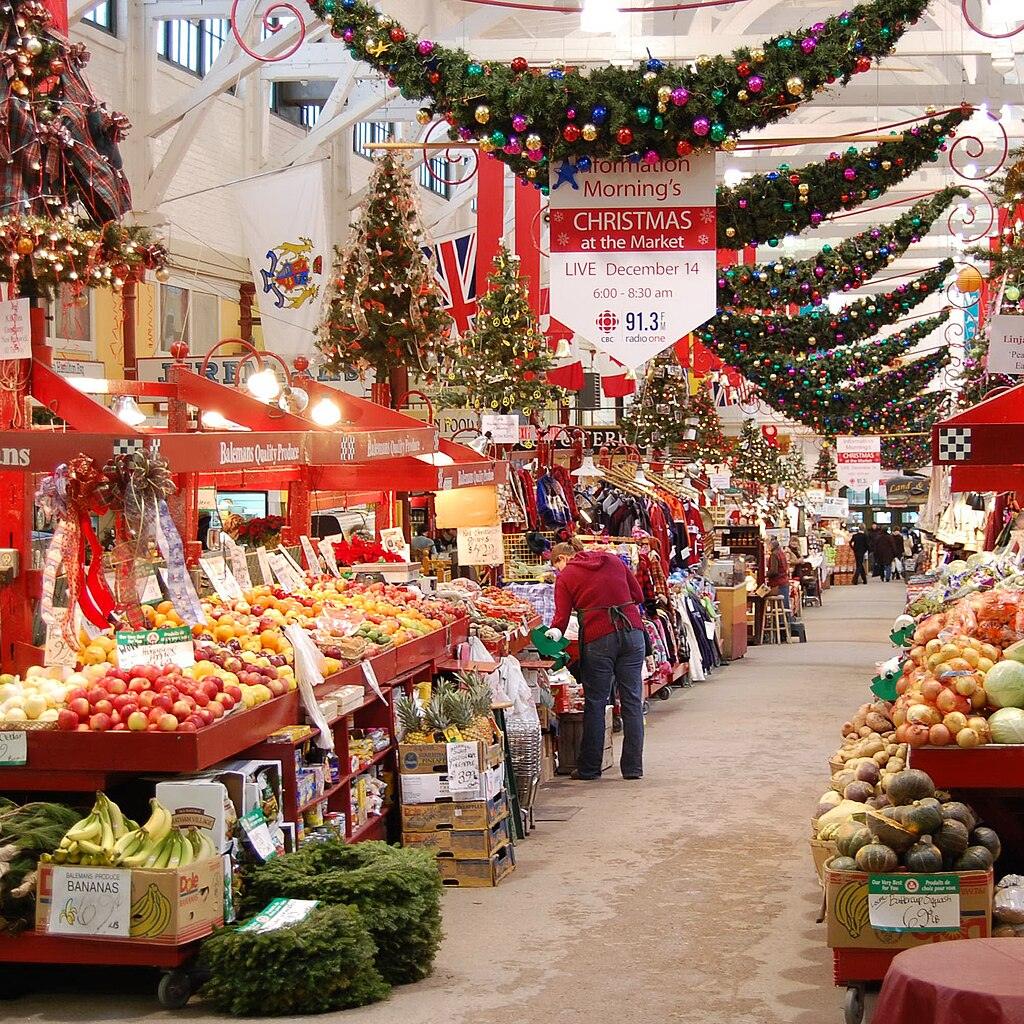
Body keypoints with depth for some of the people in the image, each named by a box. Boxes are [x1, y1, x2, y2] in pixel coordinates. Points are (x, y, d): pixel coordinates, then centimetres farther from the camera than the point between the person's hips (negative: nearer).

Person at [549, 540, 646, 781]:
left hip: (598, 639, -3)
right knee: (632, 700, 5)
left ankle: (590, 768, 9)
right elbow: (638, 595, 16)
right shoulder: (612, 560, 15)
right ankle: (633, 768, 7)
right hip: (632, 632, 3)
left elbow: (561, 616, -4)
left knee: (595, 702, 5)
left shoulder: (566, 577, 5)